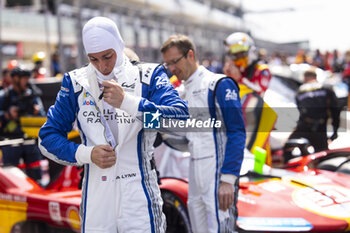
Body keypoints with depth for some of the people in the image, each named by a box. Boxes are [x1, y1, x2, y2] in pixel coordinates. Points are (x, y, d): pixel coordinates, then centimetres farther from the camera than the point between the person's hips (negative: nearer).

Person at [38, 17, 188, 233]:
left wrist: (127, 102, -24)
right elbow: (48, 137, 8)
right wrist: (87, 154, -8)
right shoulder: (76, 83, 4)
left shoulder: (148, 77, -2)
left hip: (140, 198, -2)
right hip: (95, 200, 2)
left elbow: (182, 118, -17)